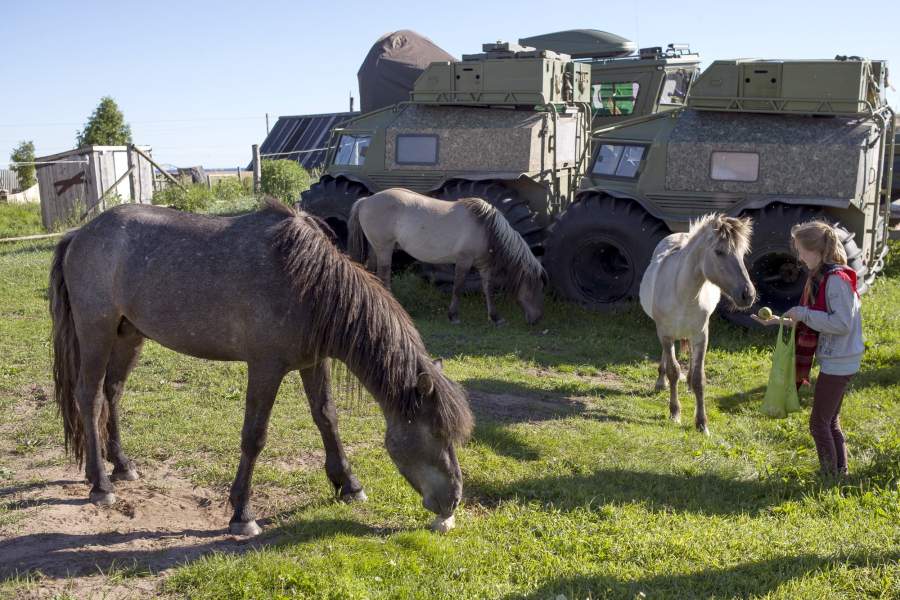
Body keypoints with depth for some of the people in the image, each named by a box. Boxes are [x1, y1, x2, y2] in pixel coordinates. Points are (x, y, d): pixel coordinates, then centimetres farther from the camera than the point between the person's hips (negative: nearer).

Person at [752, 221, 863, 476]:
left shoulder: (836, 279, -21)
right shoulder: (820, 277, 9)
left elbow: (842, 323, -26)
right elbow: (814, 322, 15)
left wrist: (804, 314, -21)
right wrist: (780, 321, 6)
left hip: (838, 363, -10)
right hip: (833, 360, 10)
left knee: (819, 422, -1)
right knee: (831, 421, 18)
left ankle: (831, 476, 9)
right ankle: (840, 472, 28)